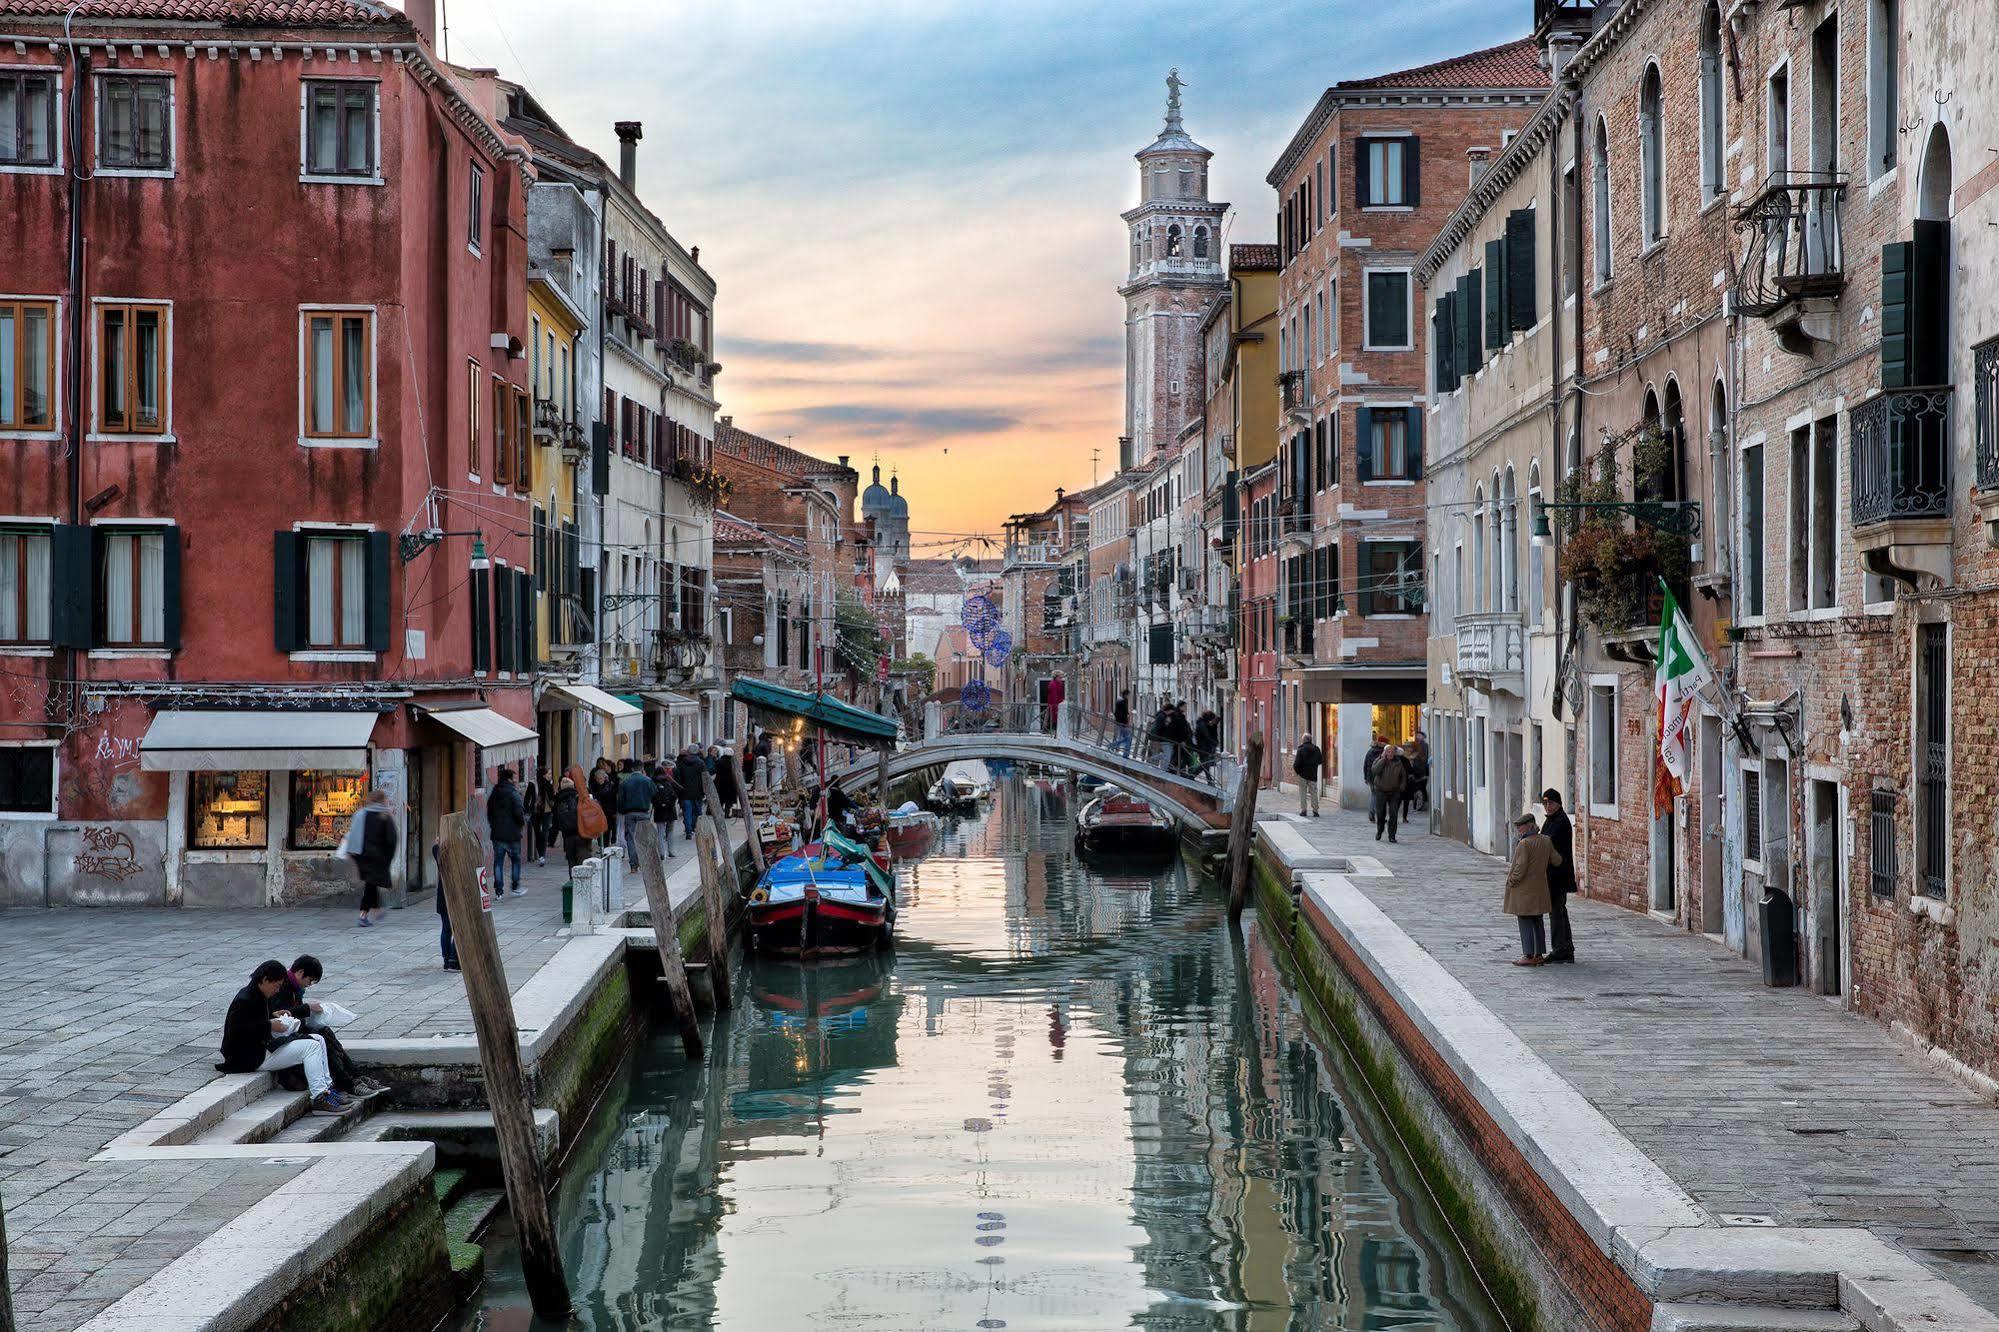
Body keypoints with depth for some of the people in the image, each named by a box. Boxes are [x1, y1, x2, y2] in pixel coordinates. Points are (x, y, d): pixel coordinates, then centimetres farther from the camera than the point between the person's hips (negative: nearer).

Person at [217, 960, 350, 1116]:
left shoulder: (259, 996, 14)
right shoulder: (244, 1000, -18)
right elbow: (237, 1031, -24)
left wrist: (276, 1018, 9)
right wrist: (269, 1025, -19)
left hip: (263, 1045, 11)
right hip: (252, 1057, -11)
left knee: (318, 1040, 6)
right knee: (310, 1047, -18)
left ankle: (327, 1088, -2)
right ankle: (320, 1099, -24)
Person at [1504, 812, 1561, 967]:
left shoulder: (1524, 844, -18)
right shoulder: (1546, 841, 4)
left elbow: (1520, 868, -20)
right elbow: (1557, 860, 10)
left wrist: (1511, 881, -8)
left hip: (1524, 889, -7)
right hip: (1540, 888, 7)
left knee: (1525, 922, -2)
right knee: (1537, 922, 14)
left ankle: (1528, 955, -4)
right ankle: (1539, 954, 16)